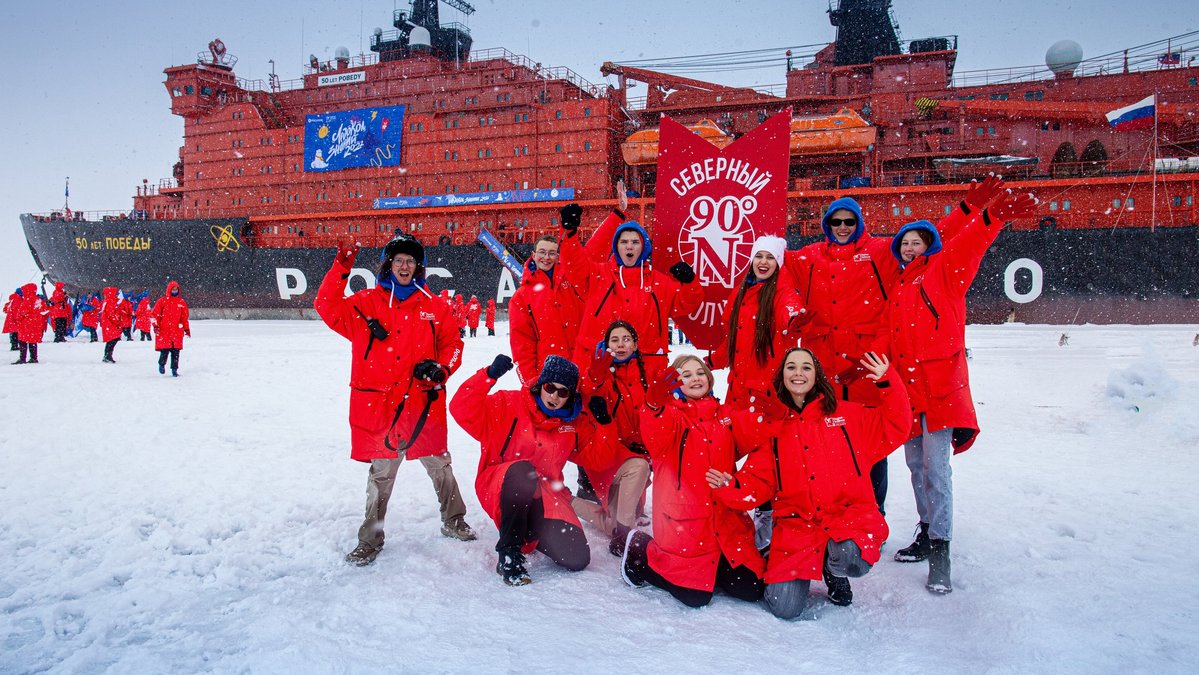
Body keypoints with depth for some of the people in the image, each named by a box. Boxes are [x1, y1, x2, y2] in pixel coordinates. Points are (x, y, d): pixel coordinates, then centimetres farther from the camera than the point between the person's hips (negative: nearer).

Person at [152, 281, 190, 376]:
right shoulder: (162, 301, 1)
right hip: (164, 331, -2)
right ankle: (161, 364, 24)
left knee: (175, 351, 1)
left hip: (177, 331, 2)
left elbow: (184, 317, 15)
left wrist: (187, 329, 14)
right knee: (165, 350, -4)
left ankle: (174, 369, 10)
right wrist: (156, 326, -8)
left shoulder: (182, 302, 10)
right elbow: (155, 314, 1)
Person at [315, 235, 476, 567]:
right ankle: (371, 539, 17)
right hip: (380, 402, -1)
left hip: (424, 402, 1)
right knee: (381, 471, 5)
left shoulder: (435, 306, 7)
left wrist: (440, 368, -9)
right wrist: (342, 267, -10)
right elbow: (328, 308, -4)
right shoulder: (366, 303, 6)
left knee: (439, 464, 11)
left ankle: (454, 522, 31)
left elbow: (452, 344, 10)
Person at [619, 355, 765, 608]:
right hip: (684, 521, -5)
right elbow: (655, 437, -28)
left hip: (726, 519, 5)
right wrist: (655, 403, -49)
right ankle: (641, 552, 17)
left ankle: (707, 567, 27)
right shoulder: (670, 415, -6)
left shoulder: (724, 416, 12)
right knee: (695, 596, -6)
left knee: (752, 589, 0)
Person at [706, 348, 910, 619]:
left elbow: (894, 429, 6)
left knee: (854, 560, -35)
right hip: (796, 523, 1)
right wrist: (731, 488, -14)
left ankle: (834, 568, 5)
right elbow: (759, 480, 6)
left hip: (848, 514, 0)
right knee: (784, 608, -14)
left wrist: (887, 382, -4)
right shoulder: (771, 424, 9)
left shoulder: (847, 414, 8)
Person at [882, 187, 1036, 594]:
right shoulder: (899, 287, 21)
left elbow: (968, 245, -15)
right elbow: (890, 337, 19)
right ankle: (927, 534, 26)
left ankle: (940, 551, -8)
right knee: (916, 464, 13)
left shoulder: (943, 270, 5)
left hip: (940, 383, -7)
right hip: (907, 385, 7)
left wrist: (993, 217, -33)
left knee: (936, 468, -11)